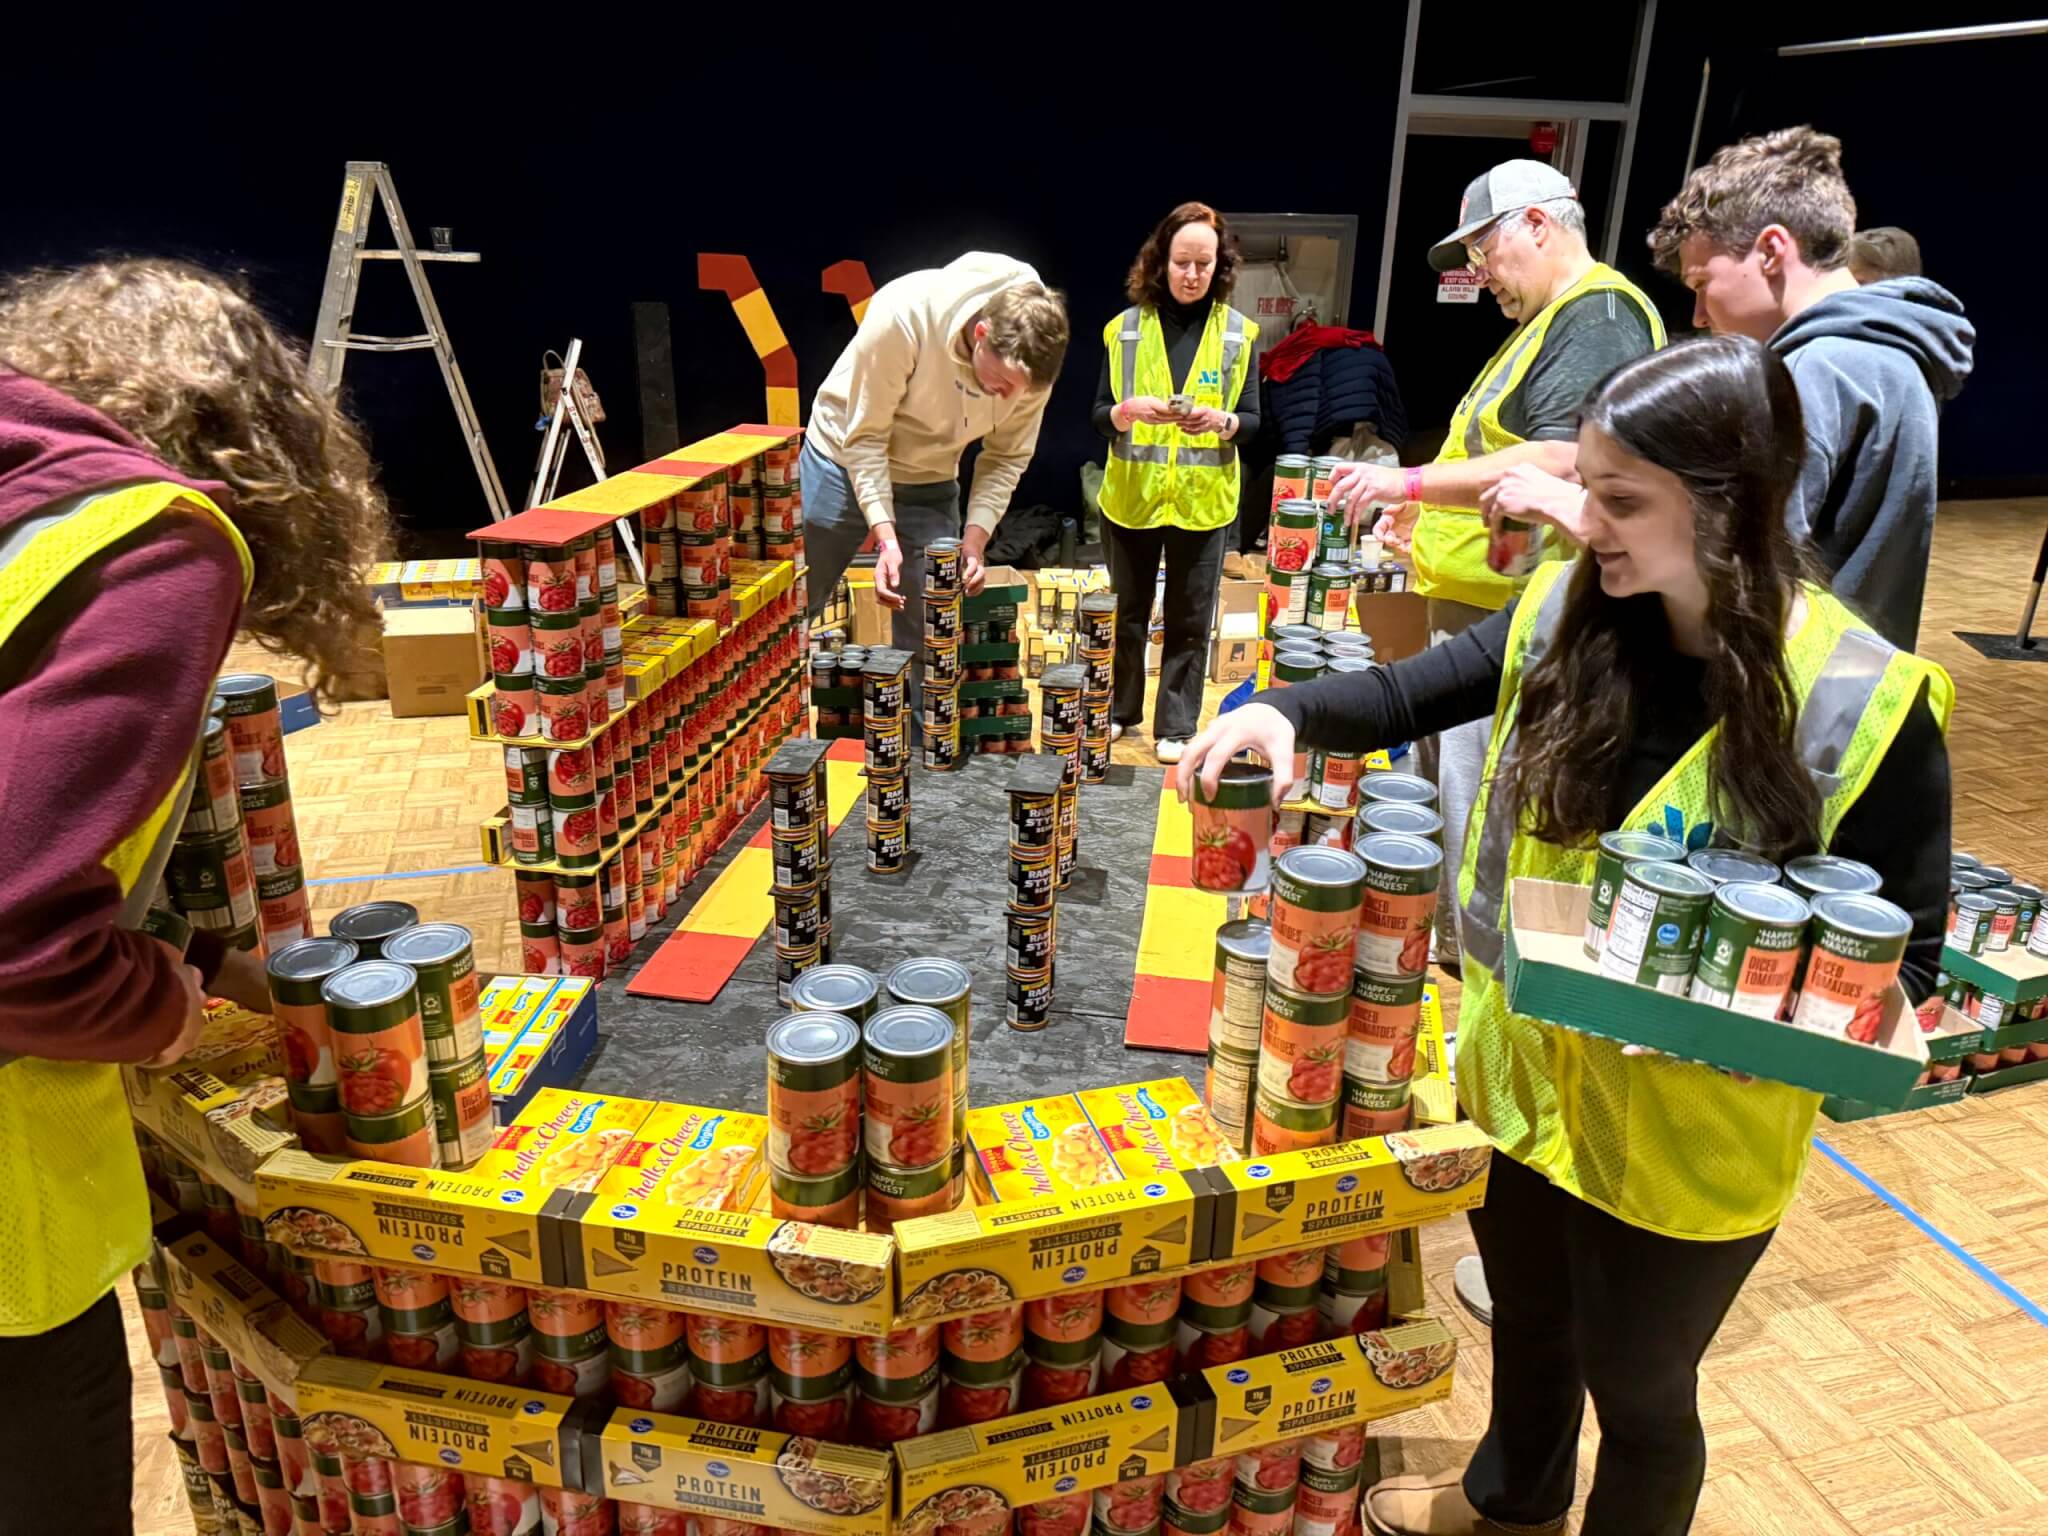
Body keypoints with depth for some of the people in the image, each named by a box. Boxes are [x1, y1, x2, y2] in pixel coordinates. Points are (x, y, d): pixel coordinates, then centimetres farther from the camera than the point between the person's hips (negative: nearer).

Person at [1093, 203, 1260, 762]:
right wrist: (1128, 411, -22)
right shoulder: (1125, 328, 0)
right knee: (1126, 611, 12)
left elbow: (1252, 421, 0)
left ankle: (1176, 726, 17)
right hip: (1131, 497, 1)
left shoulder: (1239, 333, 1)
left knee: (1190, 620, 5)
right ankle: (1118, 709, 29)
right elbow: (1099, 417, 0)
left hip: (1203, 501, 0)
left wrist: (1221, 421, -22)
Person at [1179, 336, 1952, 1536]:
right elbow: (1407, 697, -1)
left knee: (1637, 1388, 21)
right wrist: (1286, 710, -21)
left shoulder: (1864, 703, -22)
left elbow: (1904, 954, -13)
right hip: (1521, 1069, 5)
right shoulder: (1568, 613, -10)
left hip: (1687, 1130, -5)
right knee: (1528, 1323, 30)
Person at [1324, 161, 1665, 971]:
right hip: (1477, 603, 11)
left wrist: (1412, 482, -25)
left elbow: (1560, 460, -28)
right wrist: (1427, 512, 19)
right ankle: (1445, 938, 33)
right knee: (1444, 778, 19)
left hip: (1514, 624, -11)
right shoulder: (1552, 319, 20)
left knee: (1476, 806, -5)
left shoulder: (1598, 317, -14)